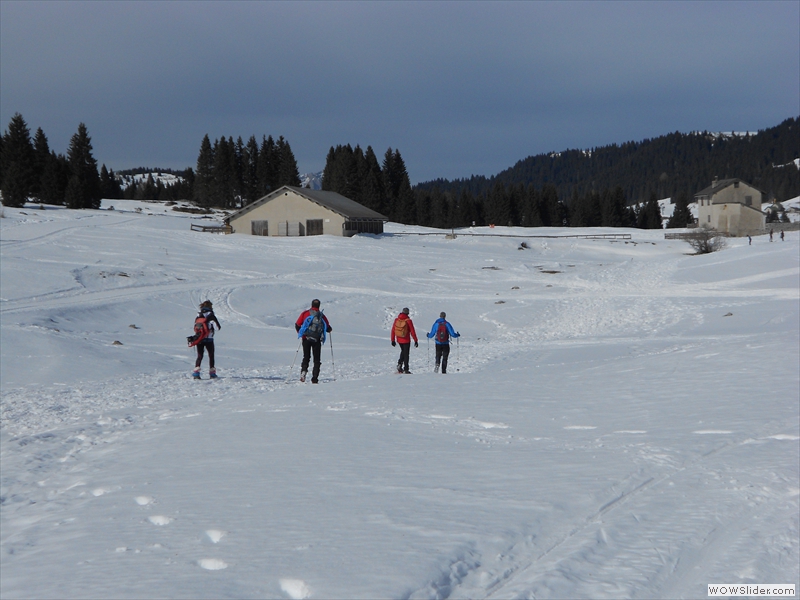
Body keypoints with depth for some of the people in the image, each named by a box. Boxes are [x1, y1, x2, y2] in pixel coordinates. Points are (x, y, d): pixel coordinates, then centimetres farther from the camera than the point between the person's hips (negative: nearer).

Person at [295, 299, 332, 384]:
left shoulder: (305, 313, 4)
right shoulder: (322, 316, 4)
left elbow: (297, 325, 0)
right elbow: (328, 329, 7)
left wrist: (300, 333, 18)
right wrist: (330, 329, 31)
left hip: (306, 339, 1)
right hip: (317, 340, -1)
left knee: (306, 357, 17)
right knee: (317, 360, 8)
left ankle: (304, 370, -10)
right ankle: (314, 379, -1)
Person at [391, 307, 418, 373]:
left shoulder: (396, 320, -2)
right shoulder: (408, 321, -15)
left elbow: (393, 330, 2)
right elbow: (412, 331, -13)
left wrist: (393, 340, 10)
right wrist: (415, 341, -7)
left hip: (399, 340, 4)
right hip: (406, 340, -4)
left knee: (403, 351, 25)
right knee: (406, 354, 6)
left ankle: (400, 364, 6)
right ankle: (406, 369, 6)